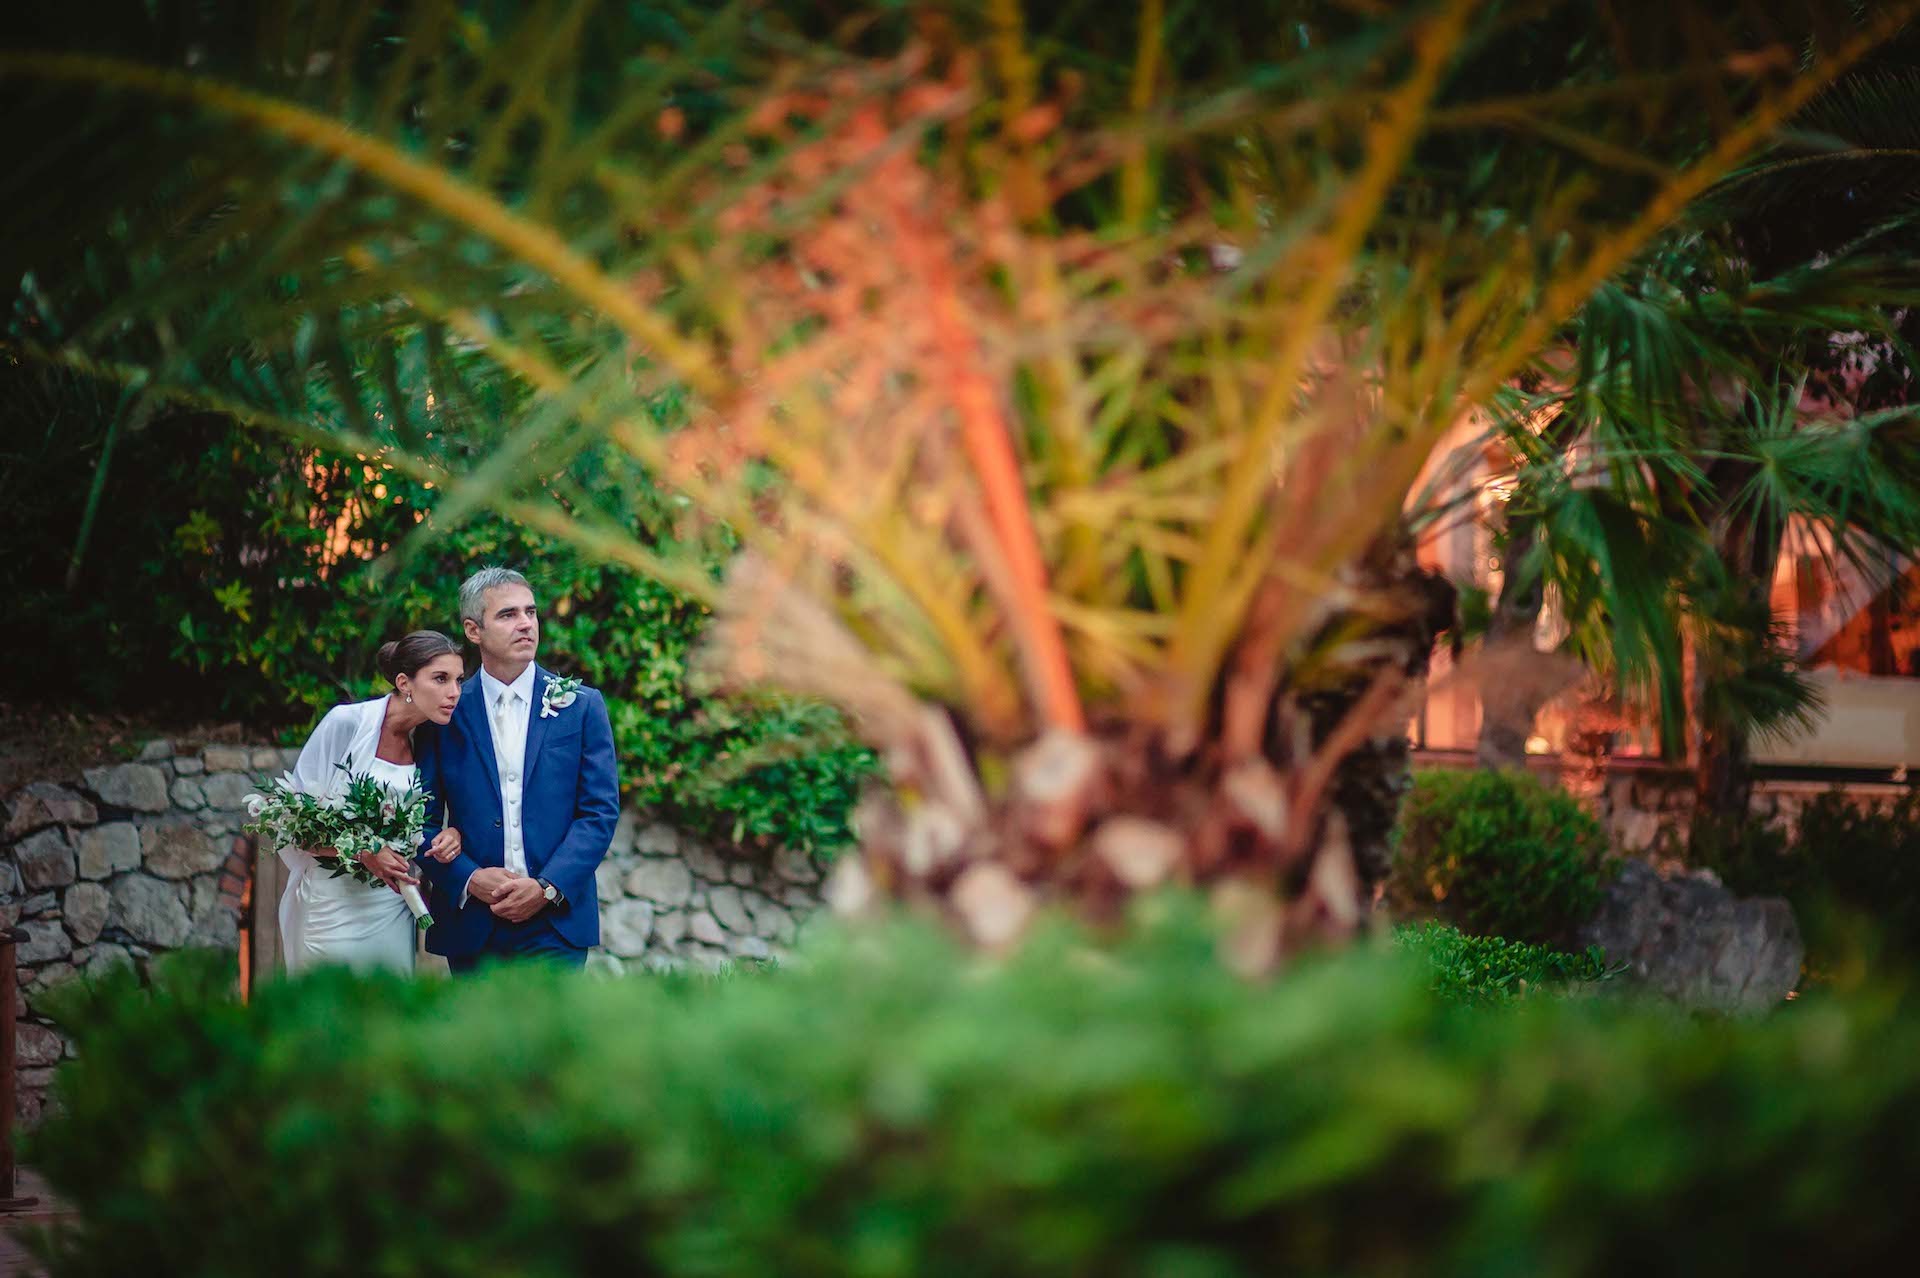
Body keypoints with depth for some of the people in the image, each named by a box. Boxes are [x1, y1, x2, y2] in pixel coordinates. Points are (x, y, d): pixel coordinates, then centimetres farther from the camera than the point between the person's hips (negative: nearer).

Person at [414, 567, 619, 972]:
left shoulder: (582, 706, 5)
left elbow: (601, 811, 1)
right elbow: (423, 819, 5)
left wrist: (546, 888, -10)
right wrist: (470, 879, -12)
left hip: (556, 923, -1)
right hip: (472, 928, 1)